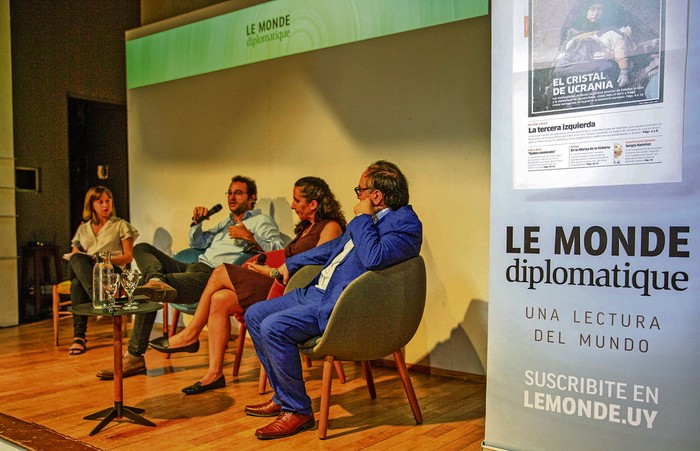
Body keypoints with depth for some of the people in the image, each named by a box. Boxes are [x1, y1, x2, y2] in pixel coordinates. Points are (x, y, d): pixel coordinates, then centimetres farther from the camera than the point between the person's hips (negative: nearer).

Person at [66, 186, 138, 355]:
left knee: (78, 284, -37)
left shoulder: (121, 225, 17)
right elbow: (73, 255, 22)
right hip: (82, 270, 3)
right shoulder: (83, 228, 27)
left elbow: (128, 256, 7)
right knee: (77, 259, -37)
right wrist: (75, 258, -5)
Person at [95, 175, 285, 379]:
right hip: (195, 267, 10)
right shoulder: (227, 221, 33)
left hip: (213, 275, -10)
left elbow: (279, 249, -9)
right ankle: (156, 280, -33)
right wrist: (197, 222, 20)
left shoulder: (262, 221, 7)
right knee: (142, 248, 1)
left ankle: (135, 357, -18)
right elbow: (197, 243, 38)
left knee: (145, 287, -23)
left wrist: (250, 237, -19)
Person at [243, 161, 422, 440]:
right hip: (316, 292, 10)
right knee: (254, 315, 10)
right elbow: (337, 245, 30)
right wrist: (291, 263, 35)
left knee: (273, 327, -25)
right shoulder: (371, 219, 15)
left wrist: (362, 218, -16)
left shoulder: (406, 224, -14)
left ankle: (298, 411, -7)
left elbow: (373, 258, -32)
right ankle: (282, 397, 17)